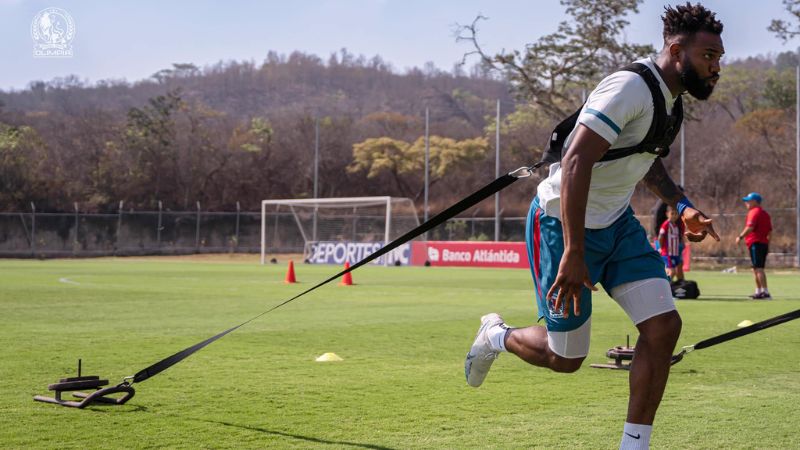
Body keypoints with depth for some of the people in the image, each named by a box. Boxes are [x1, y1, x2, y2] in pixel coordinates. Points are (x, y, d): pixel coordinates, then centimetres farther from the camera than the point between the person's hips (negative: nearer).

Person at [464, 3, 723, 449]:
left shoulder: (673, 99, 6)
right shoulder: (631, 87, -24)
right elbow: (576, 161, -32)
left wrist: (681, 204, 8)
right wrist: (573, 253, -36)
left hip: (618, 223, 8)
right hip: (564, 223, -8)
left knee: (663, 326, -8)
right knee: (565, 358, 2)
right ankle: (496, 336, 35)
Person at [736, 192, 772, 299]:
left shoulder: (754, 212, -9)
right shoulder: (765, 213, 20)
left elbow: (750, 227, -22)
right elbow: (770, 231, 20)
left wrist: (740, 236, -15)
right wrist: (768, 244, 24)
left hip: (755, 243, -10)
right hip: (764, 243, 10)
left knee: (758, 268, -14)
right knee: (756, 268, 18)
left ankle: (765, 292, -21)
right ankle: (758, 291, 24)